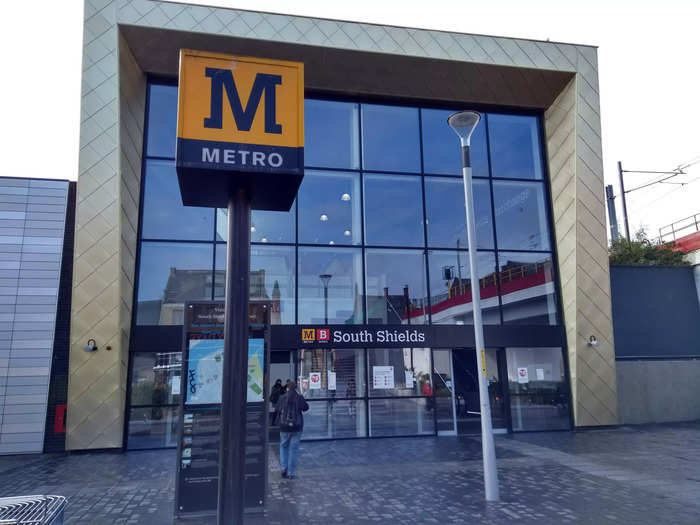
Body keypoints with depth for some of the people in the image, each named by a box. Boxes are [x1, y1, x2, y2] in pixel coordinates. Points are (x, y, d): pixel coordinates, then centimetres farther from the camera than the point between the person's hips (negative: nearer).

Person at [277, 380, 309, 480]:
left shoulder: (282, 398, -6)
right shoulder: (300, 398, -6)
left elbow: (278, 410, 1)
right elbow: (306, 408, 8)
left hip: (284, 427, 0)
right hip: (297, 427, 0)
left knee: (283, 446, 20)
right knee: (293, 449, 7)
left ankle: (284, 467, 6)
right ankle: (291, 473, 10)